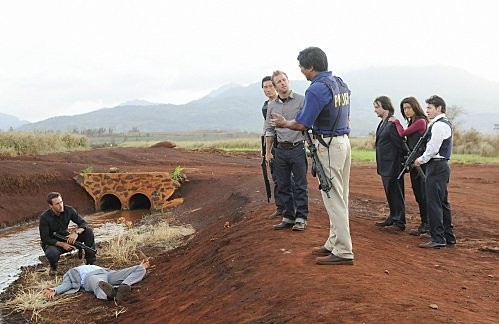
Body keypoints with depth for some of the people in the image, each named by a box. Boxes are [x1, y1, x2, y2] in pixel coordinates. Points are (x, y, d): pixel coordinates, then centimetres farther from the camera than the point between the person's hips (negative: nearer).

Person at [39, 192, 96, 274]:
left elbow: (83, 223, -9)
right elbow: (44, 239, -18)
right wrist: (62, 244, -29)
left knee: (88, 231, -18)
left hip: (67, 240, 4)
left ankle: (90, 263, -10)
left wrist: (76, 232, -31)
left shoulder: (69, 210, -11)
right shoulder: (44, 217, -20)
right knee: (52, 253, -40)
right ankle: (53, 267, -1)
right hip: (52, 243, -4)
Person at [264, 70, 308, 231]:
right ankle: (288, 217, 20)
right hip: (280, 150, 4)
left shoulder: (301, 100, -4)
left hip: (298, 149, -4)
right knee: (283, 186, 9)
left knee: (300, 186, 0)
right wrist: (268, 152, 14)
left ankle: (301, 219, 9)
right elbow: (269, 130, 15)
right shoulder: (272, 106, 9)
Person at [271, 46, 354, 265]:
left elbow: (302, 124, -17)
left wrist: (284, 123, 2)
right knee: (339, 198, 14)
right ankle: (334, 243, 25)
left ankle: (343, 252, 0)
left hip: (328, 146, -10)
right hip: (344, 140, 10)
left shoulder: (317, 89, -18)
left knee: (334, 199, -5)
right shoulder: (341, 84, 11)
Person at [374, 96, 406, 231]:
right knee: (390, 194, 18)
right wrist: (379, 164, 16)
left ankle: (399, 223, 8)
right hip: (385, 166, 10)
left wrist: (400, 162, -10)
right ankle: (392, 218, 30)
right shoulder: (382, 123, 12)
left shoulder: (392, 124, -18)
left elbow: (400, 145, -17)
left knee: (396, 194, -1)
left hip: (393, 166, -10)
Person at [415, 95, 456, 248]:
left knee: (433, 203, -8)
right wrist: (423, 159, 13)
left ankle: (438, 239, -6)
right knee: (442, 202, 15)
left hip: (436, 167, -11)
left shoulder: (439, 125, -15)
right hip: (442, 166, 11)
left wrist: (421, 160, -6)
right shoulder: (445, 123, 18)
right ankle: (448, 237, 23)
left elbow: (433, 148, -18)